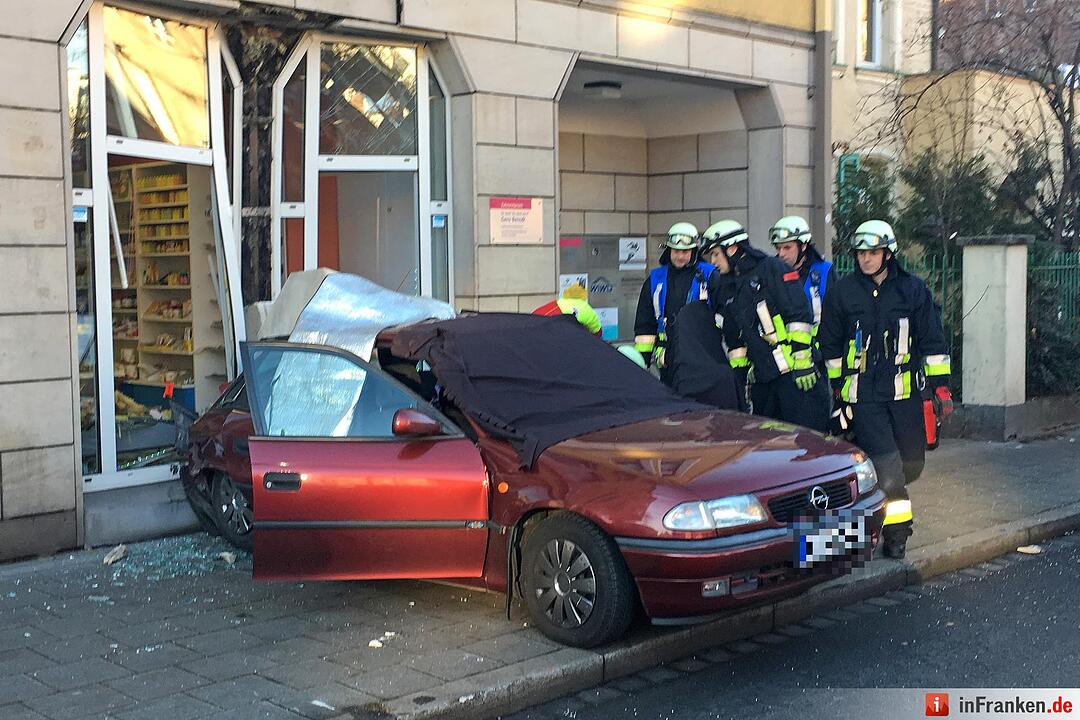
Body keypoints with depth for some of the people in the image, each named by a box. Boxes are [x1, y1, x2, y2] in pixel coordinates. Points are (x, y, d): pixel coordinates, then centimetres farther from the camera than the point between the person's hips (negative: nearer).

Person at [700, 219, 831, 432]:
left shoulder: (772, 268, -3)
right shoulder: (728, 292, 20)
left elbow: (799, 315, -11)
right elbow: (735, 341, 25)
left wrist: (802, 360, -17)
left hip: (793, 371, -8)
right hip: (761, 378, 8)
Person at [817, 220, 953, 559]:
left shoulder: (912, 289, 4)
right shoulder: (842, 292, 2)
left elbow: (932, 340, 7)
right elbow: (830, 344, 12)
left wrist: (940, 385, 3)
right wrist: (838, 387, 13)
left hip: (904, 390, 2)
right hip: (863, 392, -2)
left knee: (911, 463, 10)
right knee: (886, 464, -12)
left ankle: (883, 493, 38)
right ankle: (895, 530, -3)